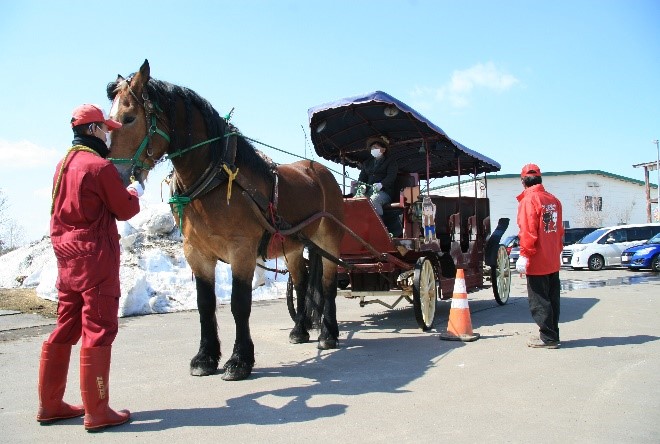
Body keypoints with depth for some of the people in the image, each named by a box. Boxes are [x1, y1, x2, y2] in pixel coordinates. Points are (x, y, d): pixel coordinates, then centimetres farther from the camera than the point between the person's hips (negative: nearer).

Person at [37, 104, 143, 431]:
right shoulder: (101, 167, -13)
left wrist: (120, 190, 18)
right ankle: (96, 412, 4)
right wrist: (134, 192, 13)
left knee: (65, 329, 15)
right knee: (98, 330, -3)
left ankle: (50, 404, 25)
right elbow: (125, 210, -6)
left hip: (66, 256, 9)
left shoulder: (63, 164, 12)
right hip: (96, 256, -8)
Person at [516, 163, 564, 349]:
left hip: (537, 262, -8)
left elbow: (528, 231, -19)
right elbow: (559, 229, 16)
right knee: (551, 298, 15)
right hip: (553, 261, 8)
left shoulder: (528, 200, -14)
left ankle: (548, 337, 5)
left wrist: (524, 255, -16)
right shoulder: (553, 200, 9)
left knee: (538, 301, 1)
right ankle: (552, 335, 23)